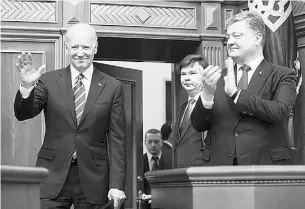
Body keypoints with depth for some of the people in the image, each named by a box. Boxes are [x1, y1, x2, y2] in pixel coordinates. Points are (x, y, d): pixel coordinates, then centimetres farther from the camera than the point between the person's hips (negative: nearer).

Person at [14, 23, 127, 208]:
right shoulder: (49, 81, 5)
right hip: (52, 178, 0)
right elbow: (23, 114, -4)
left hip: (93, 179, 0)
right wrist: (26, 86, -24)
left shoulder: (112, 87, 3)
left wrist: (116, 185, -5)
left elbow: (117, 139, 1)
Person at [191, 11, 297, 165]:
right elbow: (198, 125, 6)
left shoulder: (282, 76, 2)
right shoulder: (218, 77, 11)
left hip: (265, 164, -2)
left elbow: (279, 112, -16)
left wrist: (235, 93, -16)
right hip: (221, 164, 3)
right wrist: (207, 94, -12)